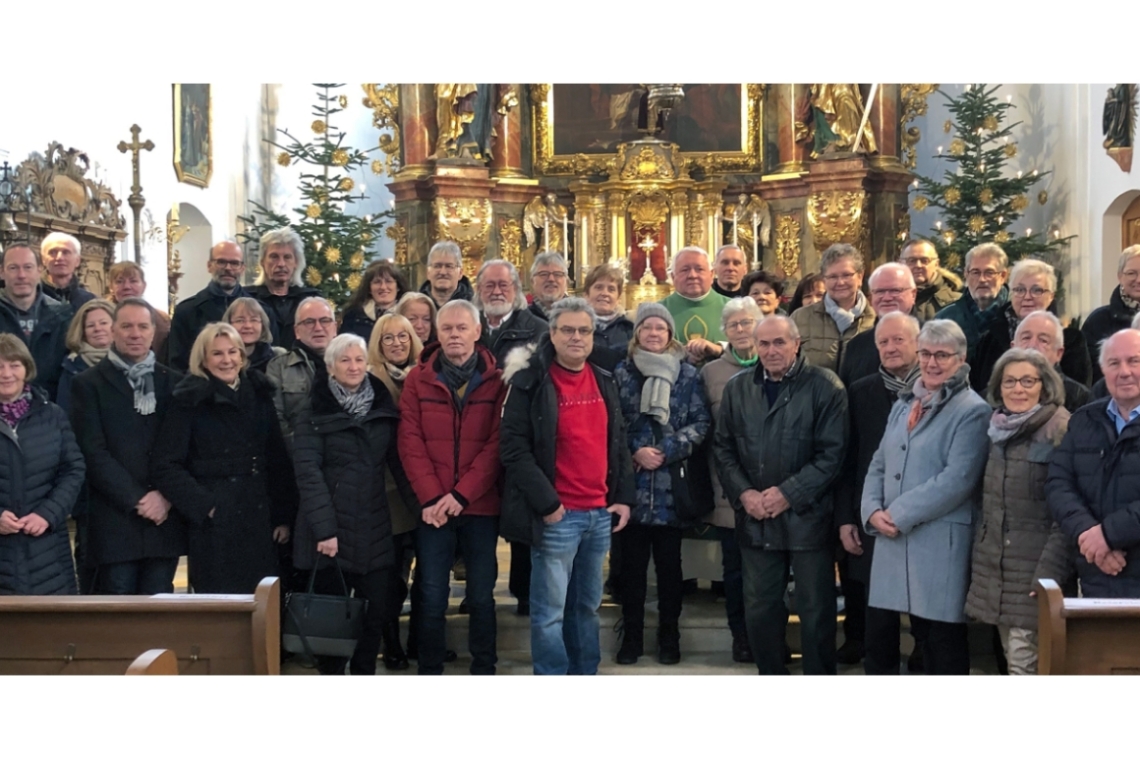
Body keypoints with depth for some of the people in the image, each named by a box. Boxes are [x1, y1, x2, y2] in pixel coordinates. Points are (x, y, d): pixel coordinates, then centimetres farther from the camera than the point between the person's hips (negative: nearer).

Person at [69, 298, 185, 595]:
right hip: (115, 521, -2)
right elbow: (94, 452, -4)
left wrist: (166, 496, -6)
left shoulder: (173, 382, 12)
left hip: (164, 518, 2)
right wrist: (138, 499, -10)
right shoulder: (89, 384, 4)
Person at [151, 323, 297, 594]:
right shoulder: (190, 401, -3)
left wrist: (284, 516, 7)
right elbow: (165, 466, -8)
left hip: (261, 526, 5)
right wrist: (203, 506, -14)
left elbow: (279, 460, 12)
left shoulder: (259, 395, 10)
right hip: (214, 529, -4)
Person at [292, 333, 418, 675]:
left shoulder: (384, 409, 9)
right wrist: (323, 528, -17)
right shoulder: (315, 414, -1)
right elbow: (308, 472, -9)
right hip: (331, 528, -3)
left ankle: (364, 672, 20)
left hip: (375, 529, 3)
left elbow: (398, 462, 7)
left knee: (377, 610, 3)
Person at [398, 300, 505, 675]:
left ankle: (483, 669, 20)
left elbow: (496, 444, -6)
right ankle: (429, 671, 17)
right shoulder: (418, 379, 4)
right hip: (432, 507, 1)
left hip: (481, 505, 0)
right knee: (432, 596, 6)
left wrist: (461, 494, -13)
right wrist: (432, 496, -13)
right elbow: (410, 442, -2)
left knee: (481, 595, 9)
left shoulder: (496, 380, 1)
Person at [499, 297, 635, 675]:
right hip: (556, 515, -6)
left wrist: (624, 496, 8)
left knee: (587, 606, 16)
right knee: (550, 611, 1)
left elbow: (618, 442, 17)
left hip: (600, 513, 6)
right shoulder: (530, 382, -8)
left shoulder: (605, 382, 11)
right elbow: (514, 448, -12)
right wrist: (546, 503, -15)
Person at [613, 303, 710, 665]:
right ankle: (631, 636, 17)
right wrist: (635, 451, -11)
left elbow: (701, 423, 0)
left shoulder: (688, 374, 4)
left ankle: (669, 636, 19)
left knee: (669, 563, 6)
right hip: (632, 484, 0)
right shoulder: (621, 374, 4)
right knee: (632, 563, 5)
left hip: (672, 484, 0)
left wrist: (666, 452, -11)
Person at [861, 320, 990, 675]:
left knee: (942, 639, 4)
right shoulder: (904, 405, 16)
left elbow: (957, 478, -17)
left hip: (940, 542, -6)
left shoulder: (972, 411, -7)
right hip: (891, 540, 7)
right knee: (878, 633, 10)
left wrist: (899, 514, -16)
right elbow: (878, 466, 14)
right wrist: (873, 511, -5)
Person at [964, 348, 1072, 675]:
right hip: (993, 566, 7)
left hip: (1034, 566, -7)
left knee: (1024, 663, -9)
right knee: (1012, 658, 11)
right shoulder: (997, 429, 11)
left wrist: (1050, 572, -18)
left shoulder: (1060, 430, -11)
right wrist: (979, 555, 15)